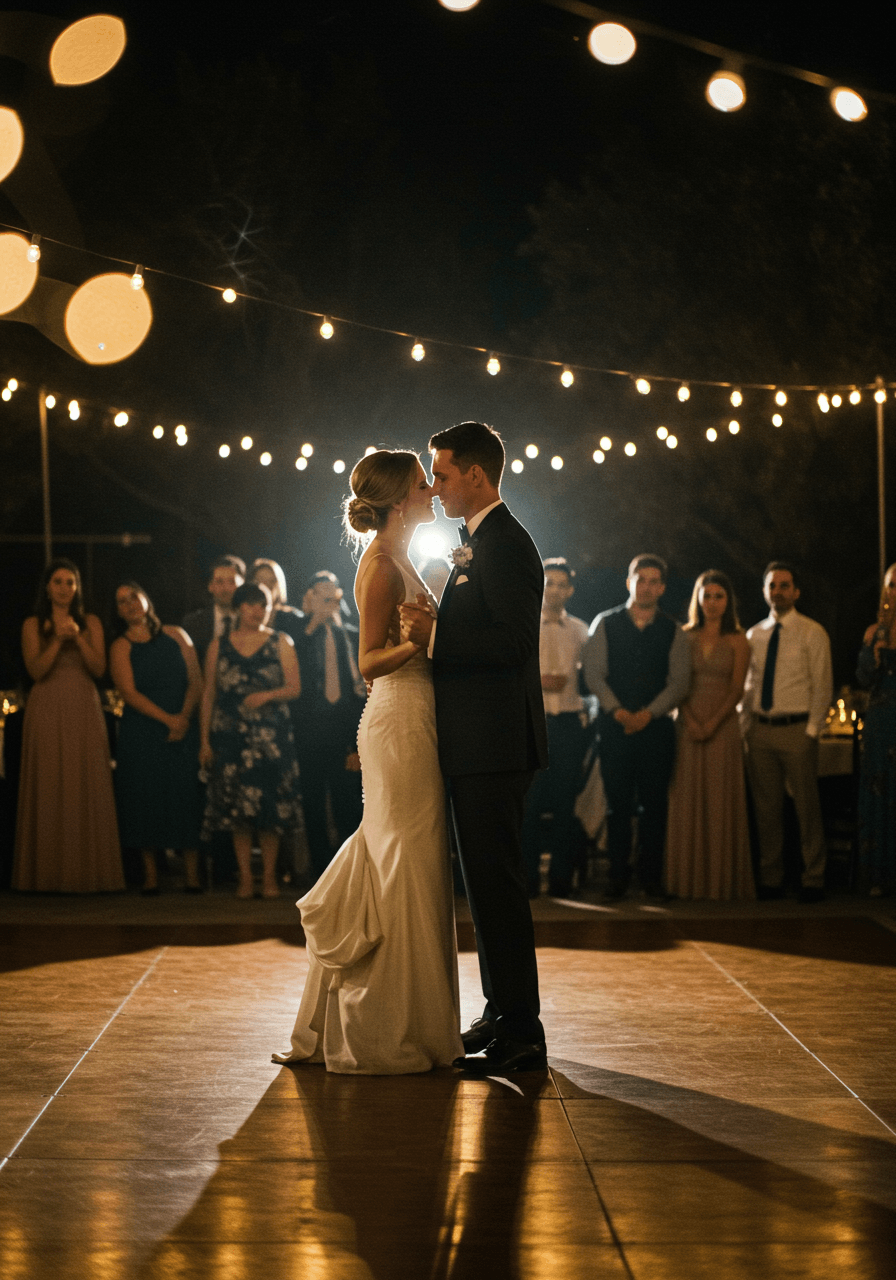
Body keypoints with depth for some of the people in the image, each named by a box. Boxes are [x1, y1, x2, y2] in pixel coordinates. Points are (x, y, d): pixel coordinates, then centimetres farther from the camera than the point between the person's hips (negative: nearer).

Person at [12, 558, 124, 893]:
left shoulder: (91, 623, 11)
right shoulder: (33, 625, 7)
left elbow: (98, 668, 1)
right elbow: (36, 671, -3)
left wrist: (78, 638, -12)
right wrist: (58, 640, -14)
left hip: (83, 710, 1)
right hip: (47, 711, -1)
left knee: (87, 788, -4)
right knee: (50, 788, -3)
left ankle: (89, 871, -2)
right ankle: (50, 874, -1)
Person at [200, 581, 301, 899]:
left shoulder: (281, 643, 8)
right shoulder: (219, 647, 10)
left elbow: (294, 687, 3)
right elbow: (208, 694, 9)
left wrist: (267, 695, -16)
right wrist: (204, 740, 4)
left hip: (271, 737, -1)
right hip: (230, 736, 1)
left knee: (270, 811, -2)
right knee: (237, 808, -2)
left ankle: (269, 877, 6)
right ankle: (245, 877, 4)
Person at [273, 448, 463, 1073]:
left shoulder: (395, 560, 17)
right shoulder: (382, 565, -13)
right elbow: (369, 662, -18)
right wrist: (415, 643, -32)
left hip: (411, 722, 10)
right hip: (401, 722, -10)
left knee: (398, 872, 12)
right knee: (408, 875, -7)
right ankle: (391, 1037, -1)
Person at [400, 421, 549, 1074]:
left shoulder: (505, 545, -14)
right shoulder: (479, 542, 18)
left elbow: (515, 642, -23)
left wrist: (434, 636, -21)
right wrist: (429, 633, 9)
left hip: (495, 745, -11)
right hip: (480, 743, 11)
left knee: (497, 882, -8)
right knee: (489, 881, 16)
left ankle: (521, 1037, -4)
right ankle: (503, 1015, 25)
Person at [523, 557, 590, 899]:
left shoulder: (580, 631, 14)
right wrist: (537, 682, -11)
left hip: (569, 722, 2)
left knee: (565, 803, 1)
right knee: (529, 802, -5)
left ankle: (561, 879, 5)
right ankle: (527, 879, 0)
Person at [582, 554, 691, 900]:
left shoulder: (673, 631, 8)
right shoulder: (605, 624, 7)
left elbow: (679, 680, 2)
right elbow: (593, 673, 1)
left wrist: (648, 713, -10)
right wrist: (618, 711, -11)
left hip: (656, 725, 1)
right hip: (615, 725, 0)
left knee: (654, 803, 0)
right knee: (618, 802, 0)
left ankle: (651, 876, 6)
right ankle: (618, 875, 5)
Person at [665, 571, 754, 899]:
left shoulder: (737, 641, 4)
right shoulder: (684, 636, 8)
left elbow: (736, 690, -1)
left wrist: (713, 723, -13)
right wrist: (690, 722, -11)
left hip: (723, 725, -1)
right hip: (688, 725, 1)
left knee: (721, 802, -1)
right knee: (687, 802, 1)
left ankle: (722, 881, 4)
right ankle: (689, 881, 6)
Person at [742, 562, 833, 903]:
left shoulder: (812, 633, -1)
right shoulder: (754, 635, 13)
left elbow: (822, 684, -4)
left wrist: (812, 730, -9)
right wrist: (747, 726, 8)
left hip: (797, 730, -4)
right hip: (761, 730, 4)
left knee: (806, 807, -2)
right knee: (766, 808, 7)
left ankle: (813, 881, 5)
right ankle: (770, 879, 15)